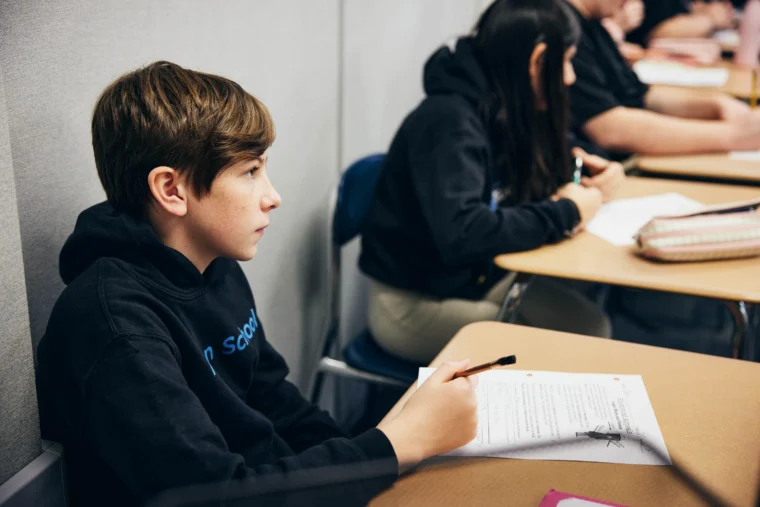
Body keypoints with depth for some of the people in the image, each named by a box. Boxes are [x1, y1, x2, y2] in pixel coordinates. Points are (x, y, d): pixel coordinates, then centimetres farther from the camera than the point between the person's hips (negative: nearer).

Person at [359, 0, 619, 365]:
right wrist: (564, 213, -26)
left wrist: (595, 171, -2)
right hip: (413, 304, -8)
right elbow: (463, 235, -38)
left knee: (590, 327, -7)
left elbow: (540, 175, 19)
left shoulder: (506, 110, 0)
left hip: (481, 278, 8)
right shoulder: (450, 122, -26)